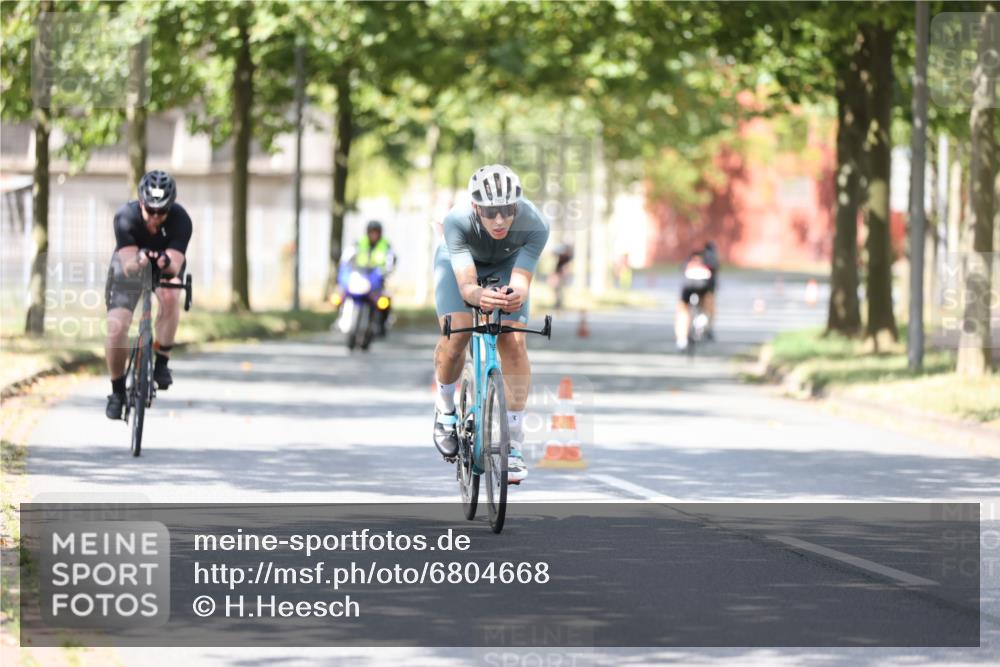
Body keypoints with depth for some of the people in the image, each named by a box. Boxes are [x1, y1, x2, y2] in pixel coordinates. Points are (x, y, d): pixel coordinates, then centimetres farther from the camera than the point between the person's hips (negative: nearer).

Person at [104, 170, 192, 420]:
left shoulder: (180, 219, -31)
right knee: (116, 328, -16)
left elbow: (175, 266, -36)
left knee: (169, 296, -35)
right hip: (130, 264, 0)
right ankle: (117, 390, 5)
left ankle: (161, 361, -18)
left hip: (166, 266, 0)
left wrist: (167, 262, -59)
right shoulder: (125, 217, -32)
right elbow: (128, 266, -37)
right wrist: (138, 260, -59)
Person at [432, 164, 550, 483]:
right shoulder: (457, 220, -40)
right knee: (456, 334, -24)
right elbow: (466, 284, -46)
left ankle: (514, 447, -10)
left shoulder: (535, 225, -37)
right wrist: (479, 295, -69)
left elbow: (520, 281, -41)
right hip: (459, 263, -1)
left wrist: (516, 295, -65)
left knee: (513, 342, -18)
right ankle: (445, 408, 7)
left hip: (506, 266, 1)